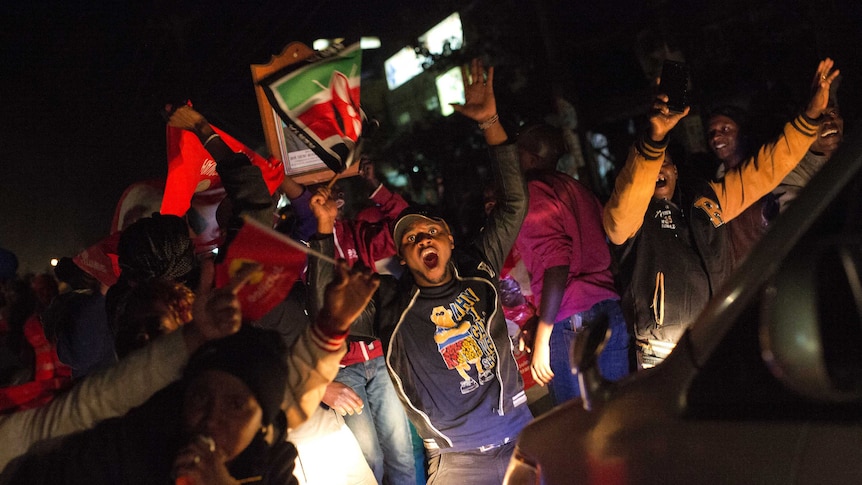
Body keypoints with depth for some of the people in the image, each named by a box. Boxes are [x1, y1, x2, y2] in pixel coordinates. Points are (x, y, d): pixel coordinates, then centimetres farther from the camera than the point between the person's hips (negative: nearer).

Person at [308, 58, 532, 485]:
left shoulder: (477, 272, 5)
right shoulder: (391, 302, 0)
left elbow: (514, 205, 3)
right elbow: (326, 304, -11)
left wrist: (490, 123, -4)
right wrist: (325, 230, -19)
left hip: (520, 437, 2)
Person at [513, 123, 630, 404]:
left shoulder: (531, 195, -7)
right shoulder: (577, 189, 18)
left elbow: (557, 264, -17)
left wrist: (541, 339, -16)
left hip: (571, 323, -8)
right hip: (612, 311, 8)